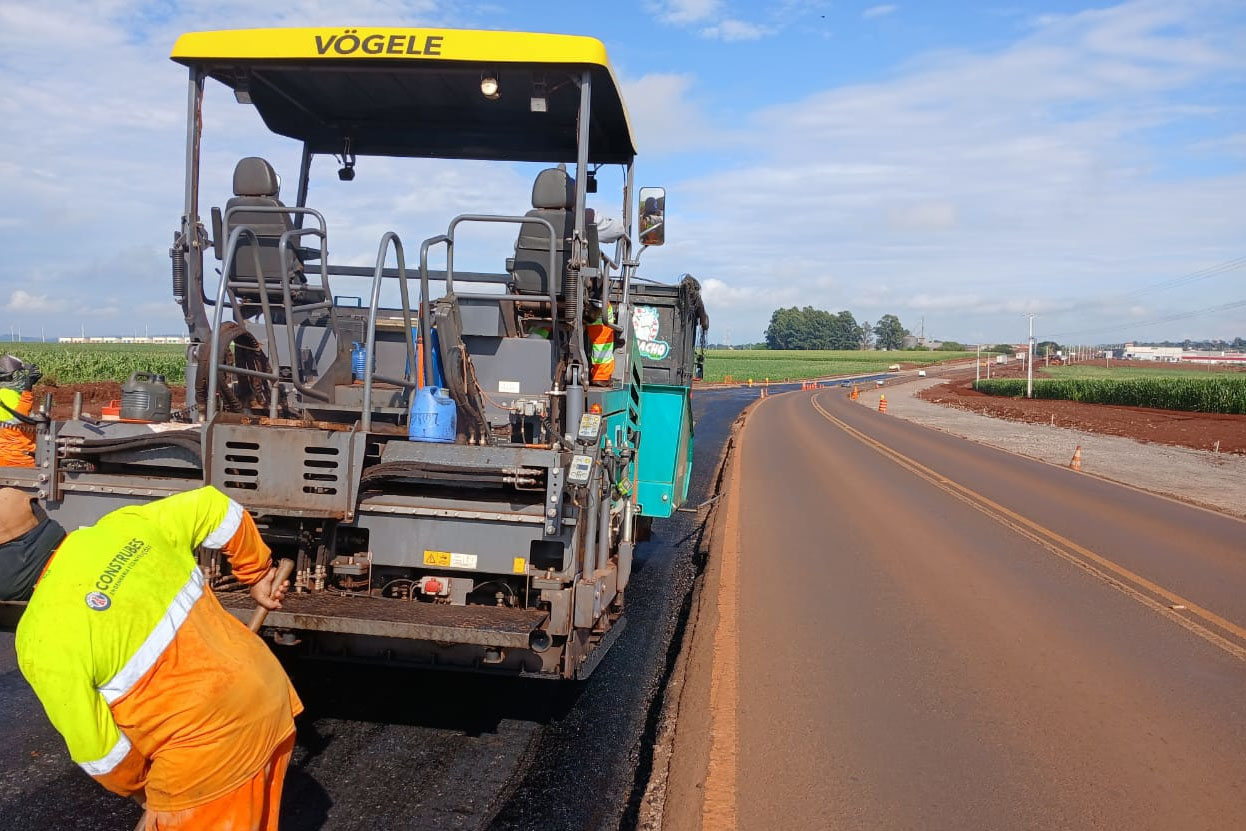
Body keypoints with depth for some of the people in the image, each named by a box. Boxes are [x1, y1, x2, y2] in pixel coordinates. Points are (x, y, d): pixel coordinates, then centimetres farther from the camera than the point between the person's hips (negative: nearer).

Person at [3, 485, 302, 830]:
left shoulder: (43, 640, -16)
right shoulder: (125, 524, -1)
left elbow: (98, 750, -9)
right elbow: (214, 505, 11)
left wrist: (139, 788, 13)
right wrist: (257, 574, 26)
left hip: (211, 752, -7)